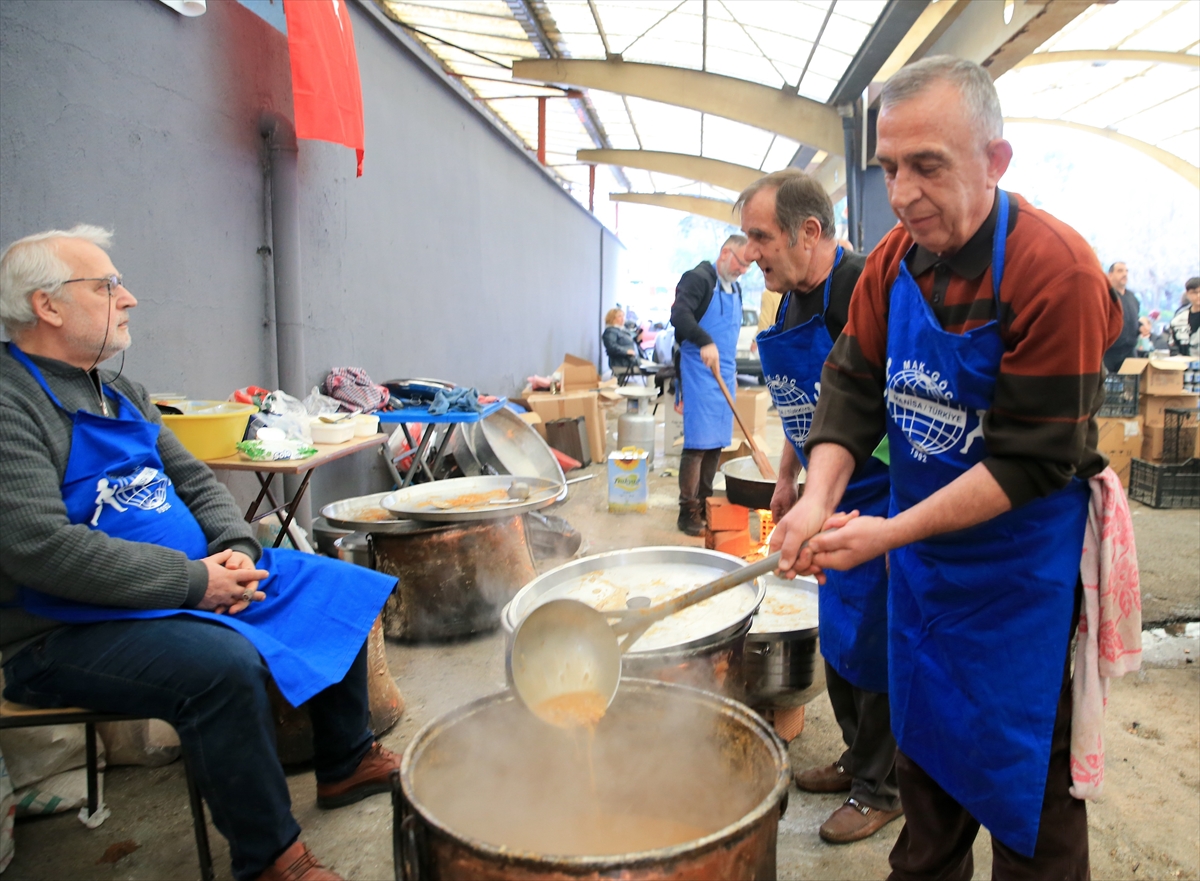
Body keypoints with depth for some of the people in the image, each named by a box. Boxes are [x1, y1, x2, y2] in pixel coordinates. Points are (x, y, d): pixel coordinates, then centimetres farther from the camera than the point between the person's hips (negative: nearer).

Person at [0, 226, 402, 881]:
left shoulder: (120, 392, 12)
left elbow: (195, 482, 14)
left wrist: (236, 549, -6)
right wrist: (195, 582, -24)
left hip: (200, 580, 9)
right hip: (69, 632, -9)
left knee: (340, 594, 6)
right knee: (225, 665, -35)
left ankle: (347, 764, 21)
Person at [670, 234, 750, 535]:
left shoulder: (735, 289, 18)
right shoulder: (698, 278, -7)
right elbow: (679, 314, -23)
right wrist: (705, 342, -35)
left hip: (724, 375, 8)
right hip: (699, 373, -8)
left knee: (716, 444, 9)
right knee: (697, 444, -8)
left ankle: (705, 504, 19)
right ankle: (688, 512, -1)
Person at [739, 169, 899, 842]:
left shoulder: (862, 289, -21)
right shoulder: (793, 300, 8)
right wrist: (788, 477, 22)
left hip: (880, 496, -9)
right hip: (834, 497, 9)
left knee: (872, 642, 2)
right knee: (839, 633, 18)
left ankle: (881, 788, 22)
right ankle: (858, 758, 37)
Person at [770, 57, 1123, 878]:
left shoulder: (1057, 271, -23)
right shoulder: (894, 259, -3)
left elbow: (1033, 461, -22)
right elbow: (853, 384, -2)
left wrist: (888, 533, -24)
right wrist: (820, 495, -18)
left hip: (1018, 564, -6)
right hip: (918, 550, 6)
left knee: (1024, 775, 10)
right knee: (924, 737, 22)